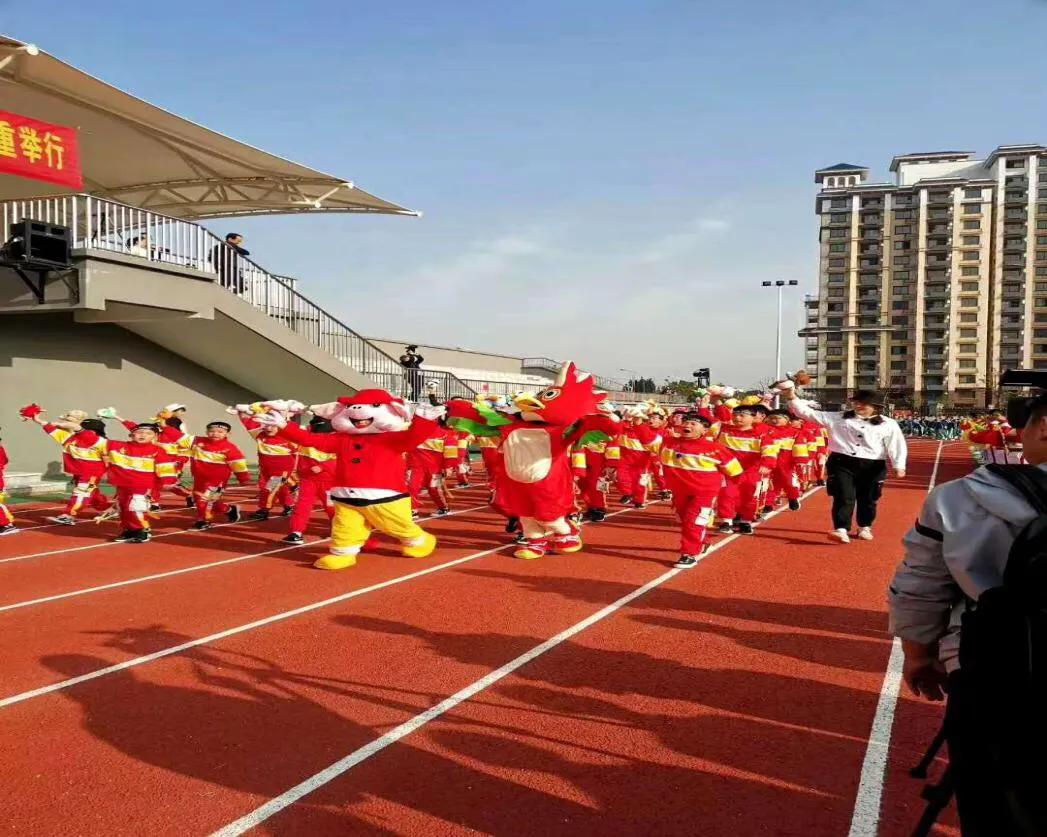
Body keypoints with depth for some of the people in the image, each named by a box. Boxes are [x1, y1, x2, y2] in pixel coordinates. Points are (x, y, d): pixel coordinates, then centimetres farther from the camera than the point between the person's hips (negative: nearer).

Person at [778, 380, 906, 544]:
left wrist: (899, 465, -12)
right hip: (842, 463, 0)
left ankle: (865, 528, 33)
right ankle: (841, 530, -14)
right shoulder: (838, 418, 6)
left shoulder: (888, 424, 4)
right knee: (843, 497, -10)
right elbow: (808, 413, 3)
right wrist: (792, 398, -8)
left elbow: (897, 445, 0)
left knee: (867, 499, 12)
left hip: (872, 466, 0)